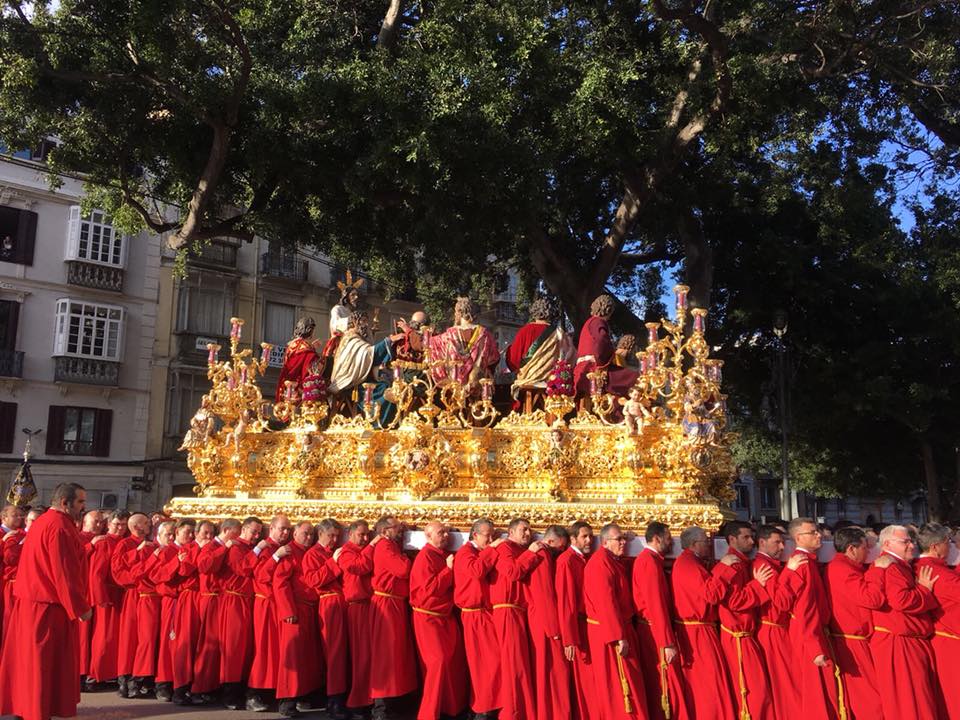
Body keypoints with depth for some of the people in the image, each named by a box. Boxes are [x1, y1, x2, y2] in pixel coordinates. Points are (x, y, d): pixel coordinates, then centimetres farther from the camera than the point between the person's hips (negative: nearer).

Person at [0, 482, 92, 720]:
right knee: (46, 662, 0)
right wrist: (81, 607, -15)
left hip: (30, 601, 10)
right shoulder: (60, 527, -19)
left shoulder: (42, 522, 12)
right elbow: (65, 572, -22)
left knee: (30, 660, 17)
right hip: (49, 607, -10)